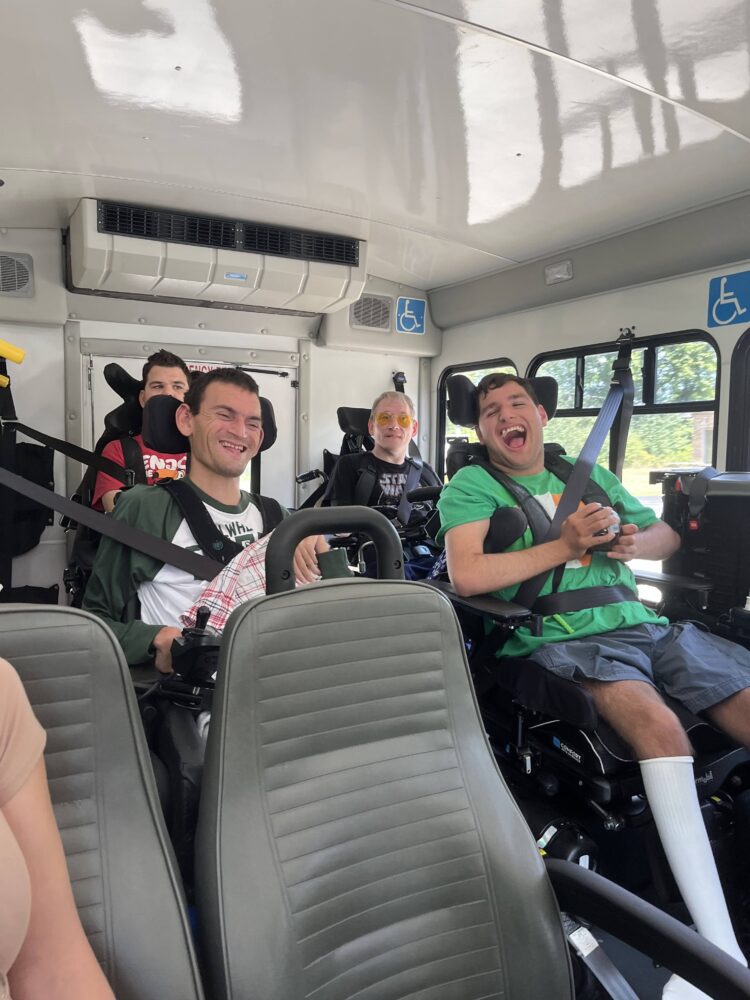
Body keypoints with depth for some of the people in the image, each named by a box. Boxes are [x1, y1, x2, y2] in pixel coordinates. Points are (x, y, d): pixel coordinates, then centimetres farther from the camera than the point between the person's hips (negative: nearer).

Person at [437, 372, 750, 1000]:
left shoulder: (589, 474, 23)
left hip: (641, 624, 7)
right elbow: (466, 576, -11)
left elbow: (668, 535, 29)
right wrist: (564, 547, -9)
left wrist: (634, 542, 3)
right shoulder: (472, 485, 6)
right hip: (560, 642, -6)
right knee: (660, 726, -33)